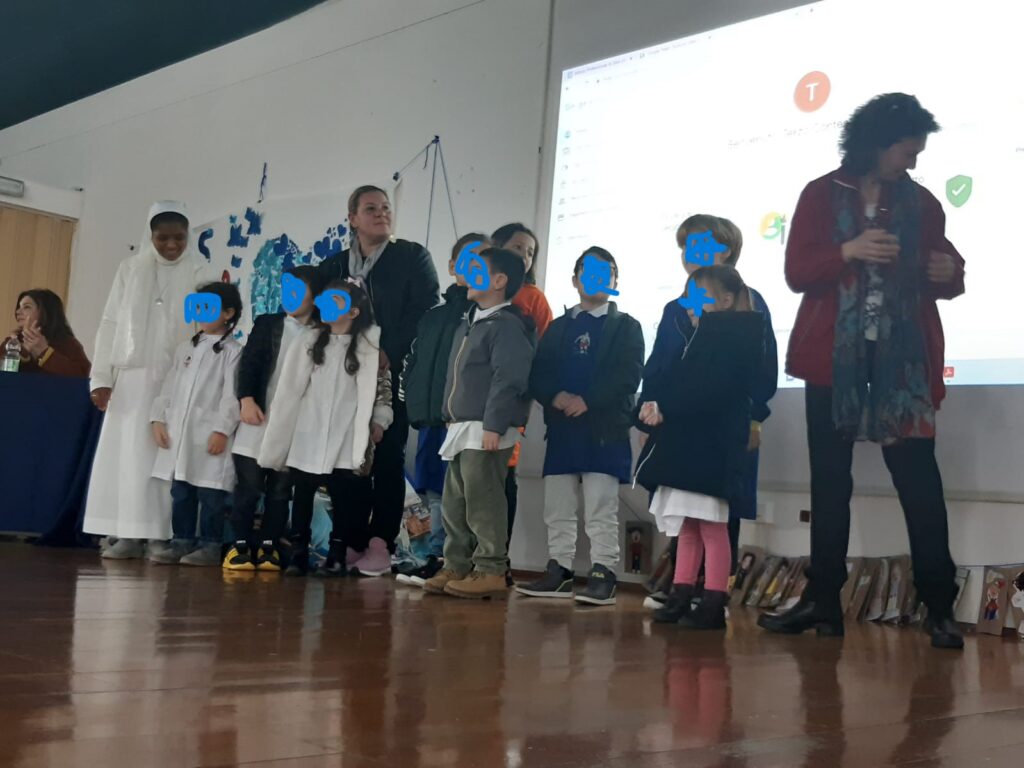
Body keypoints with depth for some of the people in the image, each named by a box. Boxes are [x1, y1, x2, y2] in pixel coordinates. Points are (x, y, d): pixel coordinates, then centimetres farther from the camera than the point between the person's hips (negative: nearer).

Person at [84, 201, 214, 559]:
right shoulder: (130, 268, 9)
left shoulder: (198, 273, 3)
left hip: (177, 379, -2)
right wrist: (101, 376, 2)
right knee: (125, 452, 0)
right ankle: (127, 534, 4)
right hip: (131, 376, 2)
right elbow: (110, 324, 8)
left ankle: (160, 535, -1)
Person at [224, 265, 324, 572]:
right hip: (259, 418, 1)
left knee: (281, 490, 5)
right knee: (248, 486, 2)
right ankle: (241, 546, 9)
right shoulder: (266, 324, 10)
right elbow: (249, 363, 3)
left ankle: (269, 547, 12)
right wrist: (246, 399, -11)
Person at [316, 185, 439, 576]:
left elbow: (424, 312, -5)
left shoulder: (413, 257, 5)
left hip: (395, 375, -3)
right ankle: (351, 542, 8)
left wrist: (389, 354, -13)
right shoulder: (333, 266, 16)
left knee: (388, 460, -3)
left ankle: (380, 545, -1)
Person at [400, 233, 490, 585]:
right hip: (430, 417, 7)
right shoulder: (434, 315, 20)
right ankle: (438, 557, 20)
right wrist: (413, 401, 12)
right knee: (435, 492, 11)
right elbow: (413, 361, 24)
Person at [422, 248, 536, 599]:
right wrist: (451, 418, 21)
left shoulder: (507, 325, -12)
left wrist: (493, 425, -24)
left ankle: (491, 572, 0)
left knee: (483, 504, -7)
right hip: (462, 429, 10)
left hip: (487, 431, -10)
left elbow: (508, 379, -20)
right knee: (454, 503, 13)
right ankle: (456, 567, 20)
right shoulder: (470, 324, 19)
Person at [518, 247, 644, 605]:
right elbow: (537, 375, 9)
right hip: (562, 429, 4)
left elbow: (629, 376, -6)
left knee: (601, 510, -6)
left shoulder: (626, 326, 8)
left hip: (605, 430, -4)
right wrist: (556, 397, -11)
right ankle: (559, 572, 15)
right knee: (557, 508, 6)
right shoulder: (558, 327, 19)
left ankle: (603, 576, -2)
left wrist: (587, 401, -15)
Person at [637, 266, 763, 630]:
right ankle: (681, 597, 19)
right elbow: (676, 380, 17)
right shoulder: (701, 336, 22)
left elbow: (710, 388, -21)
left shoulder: (735, 335, -9)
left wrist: (666, 409, -19)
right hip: (685, 442, 10)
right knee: (687, 525, 13)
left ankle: (714, 605, -1)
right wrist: (654, 403, -2)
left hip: (711, 446, -10)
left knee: (711, 526, -6)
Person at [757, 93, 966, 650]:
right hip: (834, 355, 0)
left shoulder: (921, 204, 11)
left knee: (918, 475, -5)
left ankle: (939, 607, 0)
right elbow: (796, 272, -3)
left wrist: (948, 275, -9)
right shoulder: (821, 196, 5)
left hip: (904, 356, 1)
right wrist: (848, 252, -19)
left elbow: (946, 279, 14)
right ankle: (822, 601, 11)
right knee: (829, 479, 4)